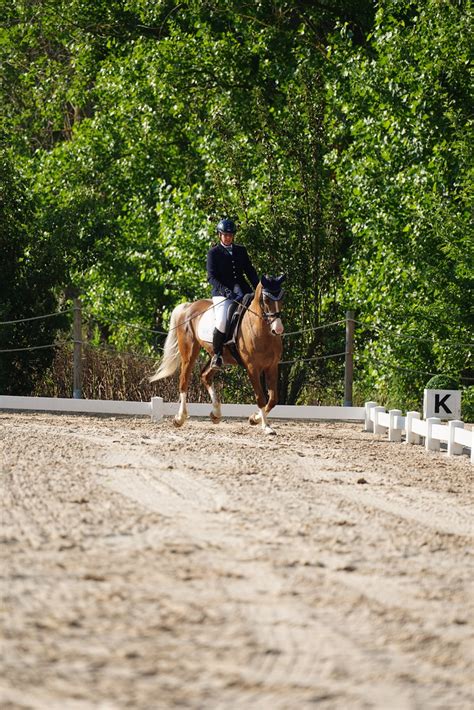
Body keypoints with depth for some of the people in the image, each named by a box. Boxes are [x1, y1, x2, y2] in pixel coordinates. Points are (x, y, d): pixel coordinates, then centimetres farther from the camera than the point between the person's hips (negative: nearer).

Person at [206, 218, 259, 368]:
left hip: (242, 291, 4)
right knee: (222, 321, -31)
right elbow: (211, 277, -6)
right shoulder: (214, 253, 3)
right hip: (221, 293, -4)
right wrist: (225, 290, -21)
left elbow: (250, 271, 15)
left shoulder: (241, 250, 16)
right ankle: (217, 355, -12)